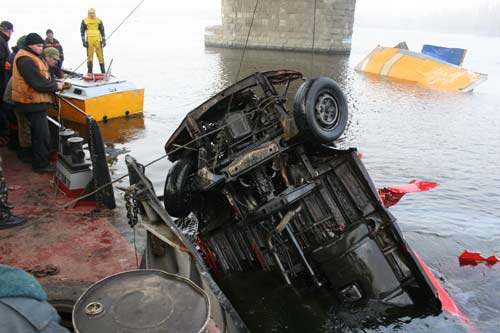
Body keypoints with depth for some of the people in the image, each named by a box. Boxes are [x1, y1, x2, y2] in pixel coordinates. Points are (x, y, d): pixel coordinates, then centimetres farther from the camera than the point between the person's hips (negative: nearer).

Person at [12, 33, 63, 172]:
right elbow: (39, 83, -23)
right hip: (33, 103, -11)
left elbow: (43, 76, 19)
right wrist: (55, 86, -9)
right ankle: (41, 164, 0)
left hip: (36, 102, 11)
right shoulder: (26, 60, -18)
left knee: (39, 133, 20)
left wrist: (55, 83, 1)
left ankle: (40, 160, 32)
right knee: (42, 135, -7)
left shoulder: (31, 57, 17)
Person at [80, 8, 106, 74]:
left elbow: (102, 31, 14)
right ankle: (89, 71, 8)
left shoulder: (99, 20, 9)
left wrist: (104, 40, 7)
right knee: (89, 56, 2)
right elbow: (82, 31, 8)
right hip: (89, 41, 0)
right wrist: (83, 41, 0)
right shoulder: (84, 21, 6)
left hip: (98, 40, 1)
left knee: (100, 55, -2)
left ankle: (103, 71, 4)